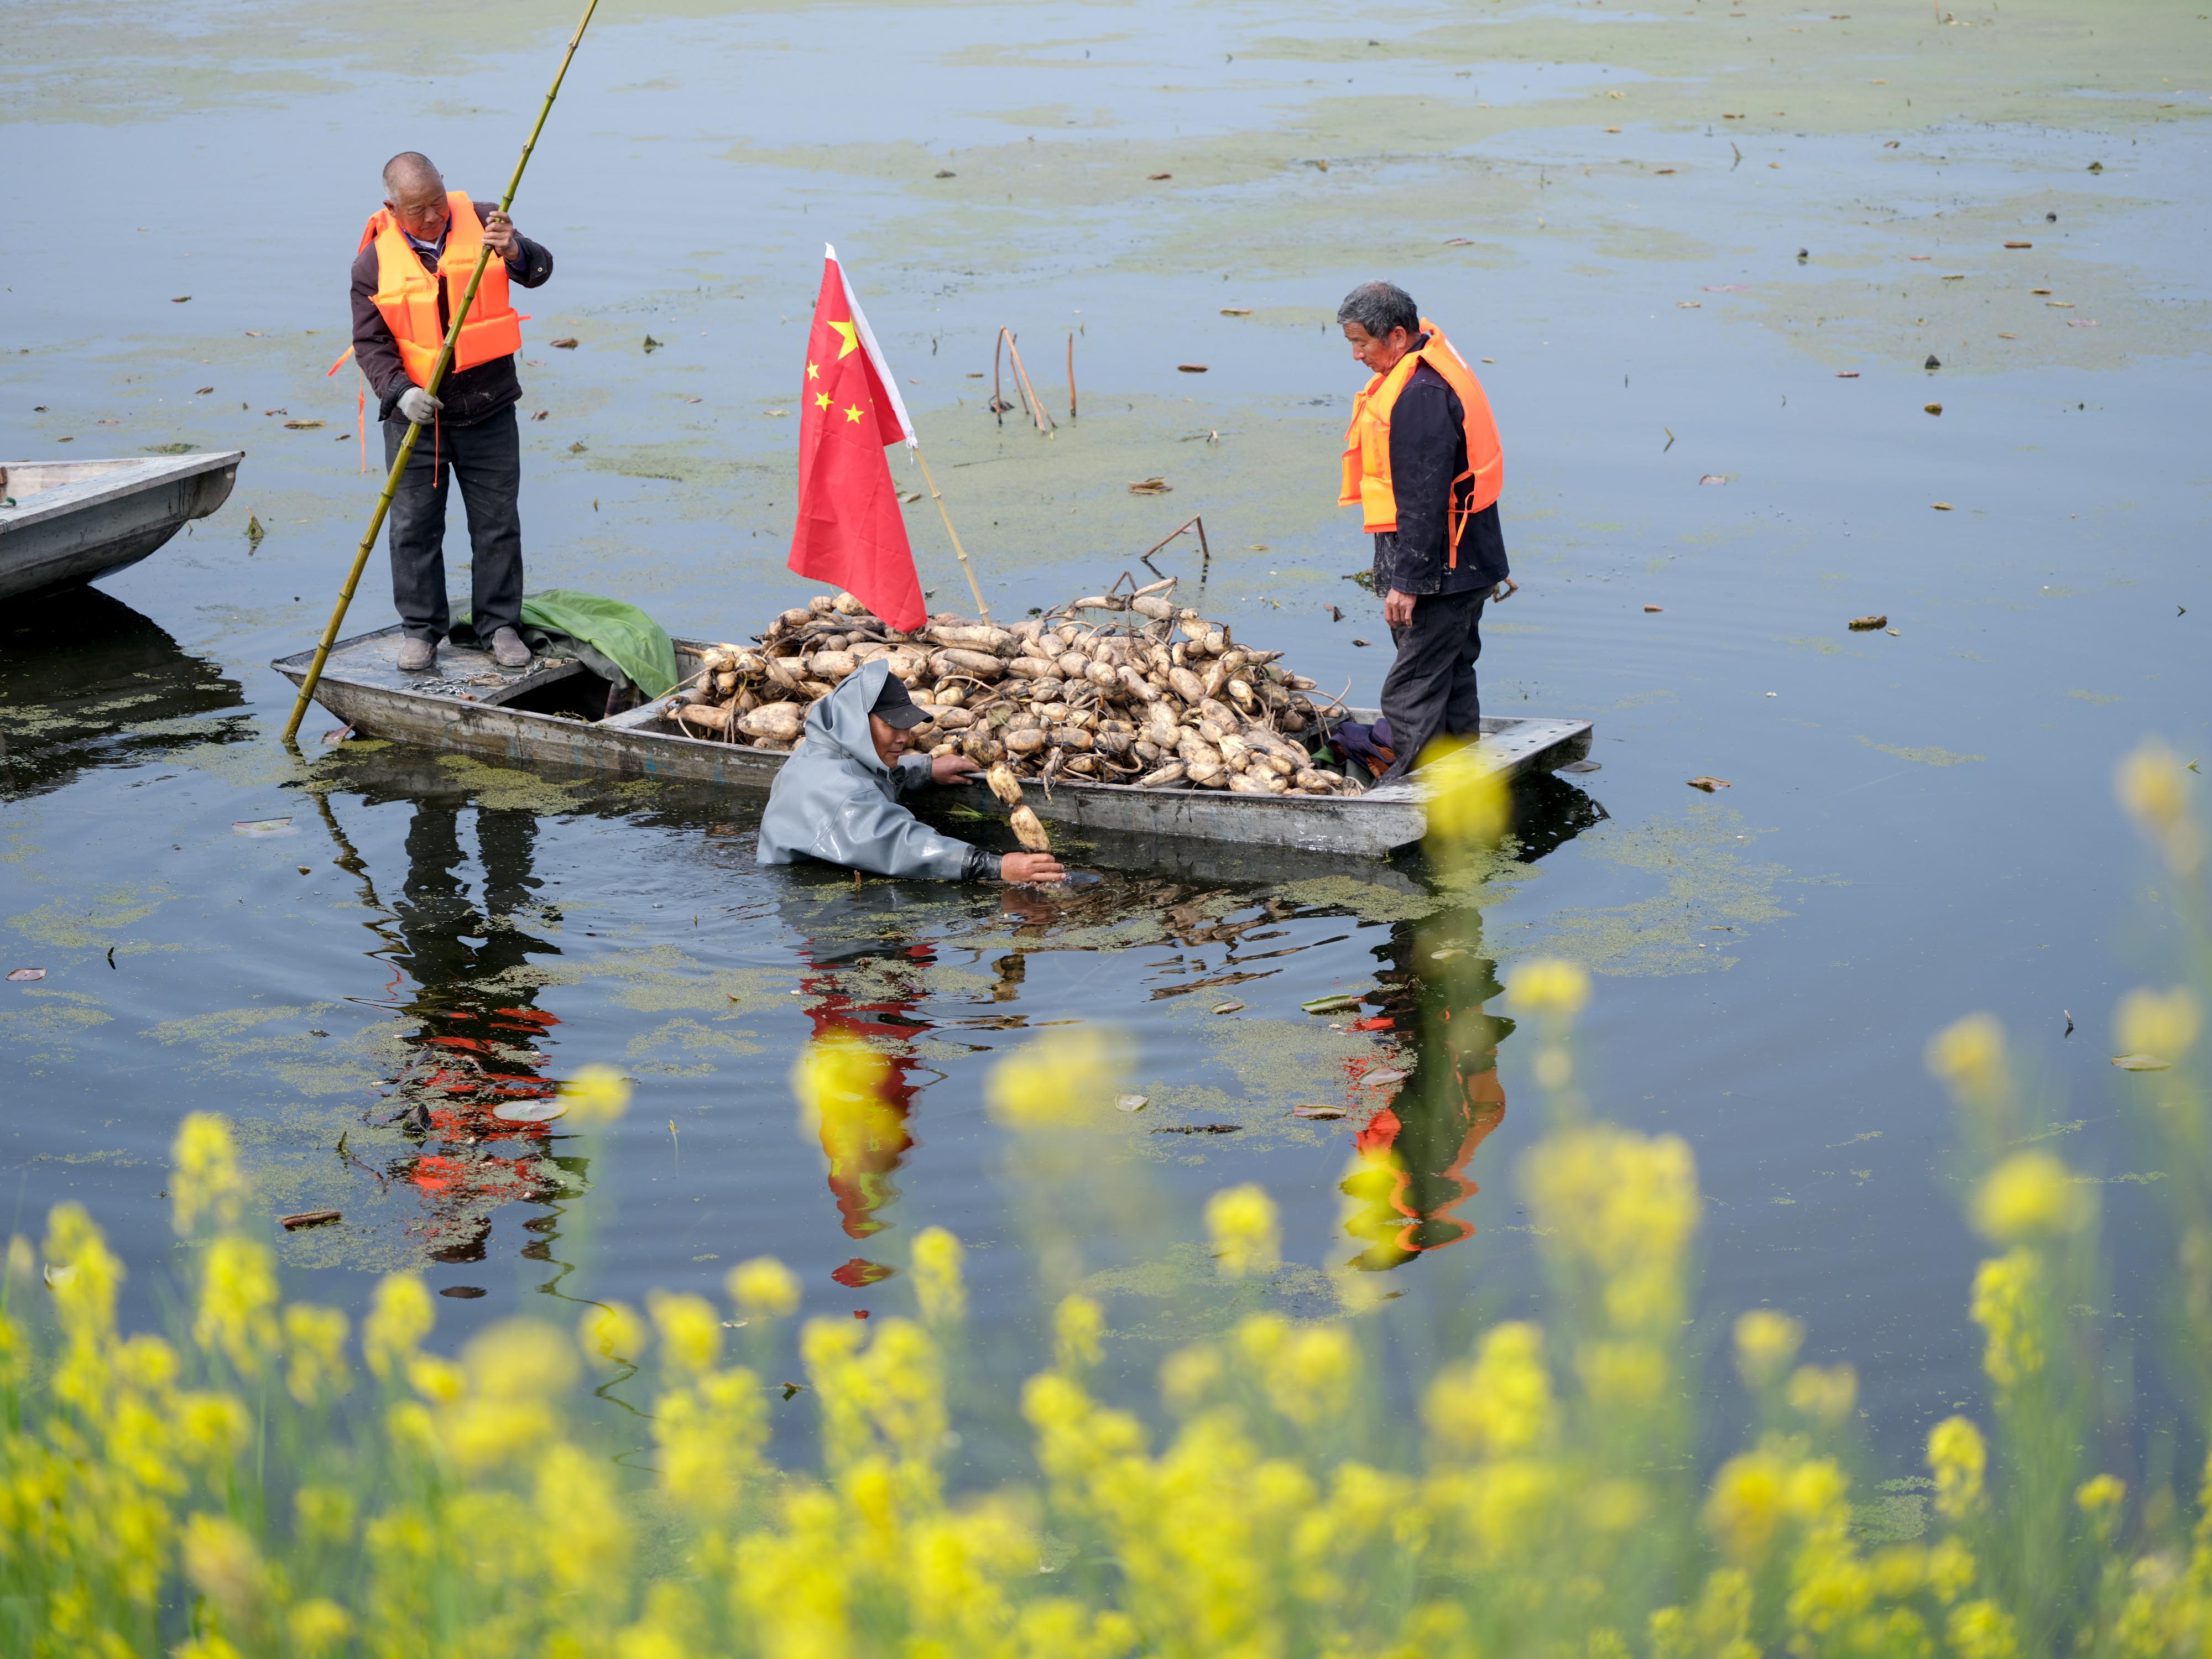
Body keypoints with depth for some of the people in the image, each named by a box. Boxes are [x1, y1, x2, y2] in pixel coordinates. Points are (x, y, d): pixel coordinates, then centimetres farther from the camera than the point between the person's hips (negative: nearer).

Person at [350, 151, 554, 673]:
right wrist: (399, 393, -21)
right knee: (414, 527, 4)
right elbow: (370, 343, -4)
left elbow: (538, 271, -11)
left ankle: (499, 624, 17)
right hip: (415, 415, -1)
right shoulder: (374, 262, -6)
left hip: (489, 411, 1)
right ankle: (421, 629, 16)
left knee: (497, 522, 6)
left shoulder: (479, 222, -4)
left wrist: (513, 251, -34)